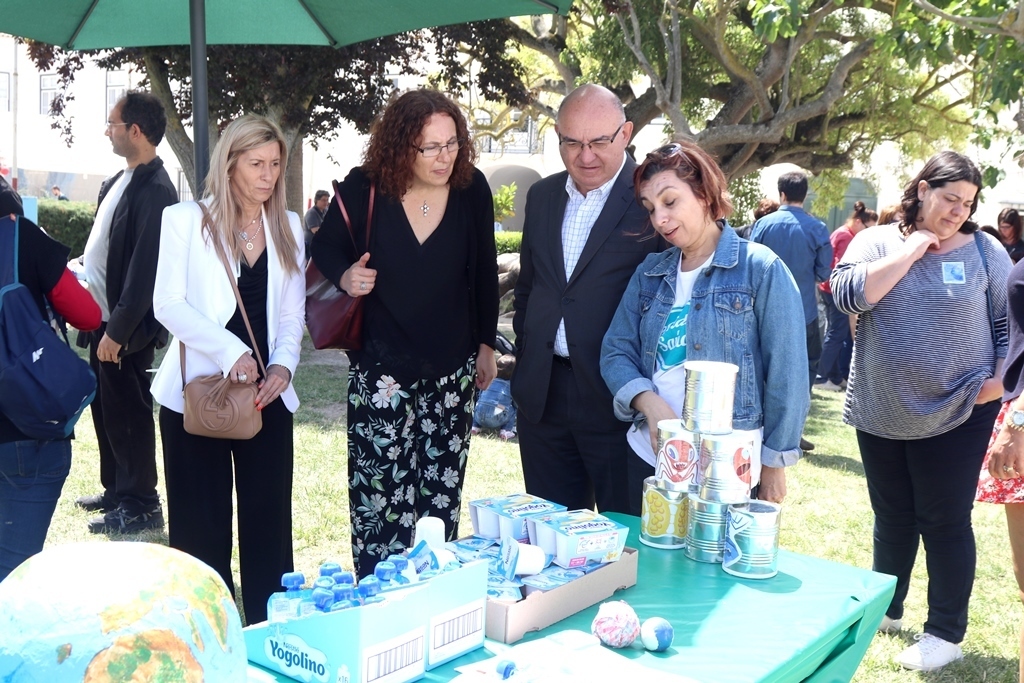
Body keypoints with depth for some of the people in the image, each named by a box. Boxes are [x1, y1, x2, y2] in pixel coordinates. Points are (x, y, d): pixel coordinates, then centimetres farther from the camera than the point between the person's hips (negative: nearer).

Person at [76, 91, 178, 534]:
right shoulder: (118, 183, 11)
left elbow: (145, 268, -23)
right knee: (106, 410, 18)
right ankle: (116, 490, 32)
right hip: (101, 317, 9)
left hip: (125, 326, -9)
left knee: (128, 413, 1)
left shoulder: (154, 190, -20)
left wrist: (118, 330, -23)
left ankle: (141, 506, 14)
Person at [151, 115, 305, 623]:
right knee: (201, 523, 2)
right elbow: (168, 304, -9)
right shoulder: (186, 220, 1)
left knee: (268, 518, 4)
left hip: (267, 392, 3)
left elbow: (293, 313, 13)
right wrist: (230, 352, -21)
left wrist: (284, 364, -6)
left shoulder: (288, 227, 12)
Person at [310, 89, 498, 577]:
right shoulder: (364, 189, -9)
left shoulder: (473, 190, -3)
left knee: (442, 494, 9)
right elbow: (325, 246, 6)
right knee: (379, 496, -2)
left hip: (452, 367, 2)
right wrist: (344, 276, -16)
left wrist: (486, 344, 12)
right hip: (380, 367, -2)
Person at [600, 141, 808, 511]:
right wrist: (649, 403, -14)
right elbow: (616, 352, 5)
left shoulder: (761, 269, -7)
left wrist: (774, 464, -5)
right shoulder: (649, 272, 8)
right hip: (648, 457, 5)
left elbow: (785, 374, -7)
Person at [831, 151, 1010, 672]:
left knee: (945, 523, 4)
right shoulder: (877, 242, 0)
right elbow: (847, 295, -17)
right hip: (881, 415, 2)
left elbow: (1009, 323, 5)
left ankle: (945, 633, 18)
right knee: (892, 520, 16)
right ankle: (885, 610, 33)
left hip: (956, 416, -2)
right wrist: (911, 252, -14)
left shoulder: (984, 251, 1)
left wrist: (1000, 380, -7)